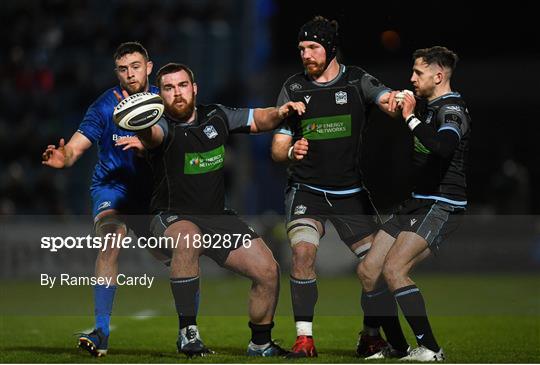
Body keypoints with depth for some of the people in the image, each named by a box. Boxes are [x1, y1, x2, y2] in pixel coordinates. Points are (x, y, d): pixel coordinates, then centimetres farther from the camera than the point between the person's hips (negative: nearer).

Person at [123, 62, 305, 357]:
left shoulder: (216, 116, 3)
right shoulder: (165, 127, -14)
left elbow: (257, 119, 17)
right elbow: (152, 134, -39)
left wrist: (279, 113, -4)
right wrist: (142, 129, -63)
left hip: (217, 218, 6)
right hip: (172, 218, -5)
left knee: (268, 271, -7)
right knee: (188, 238, -41)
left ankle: (260, 344, 17)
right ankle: (187, 332, -30)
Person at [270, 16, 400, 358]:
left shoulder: (357, 80, -1)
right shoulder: (293, 88, 2)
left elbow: (388, 100, -21)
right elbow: (278, 147, 4)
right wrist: (291, 151, -20)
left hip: (351, 193, 1)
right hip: (306, 191, -1)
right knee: (303, 251, -23)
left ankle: (371, 336, 16)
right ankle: (304, 338, -18)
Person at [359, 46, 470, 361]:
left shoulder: (452, 108, -14)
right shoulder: (429, 106, 16)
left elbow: (443, 146, -36)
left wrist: (411, 117, -24)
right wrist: (401, 112, 19)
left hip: (441, 205, -10)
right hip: (417, 203, 10)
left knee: (393, 270, -22)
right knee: (369, 271, 6)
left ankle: (430, 349, -17)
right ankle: (397, 348, 16)